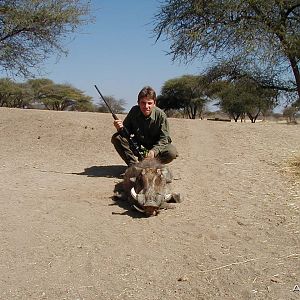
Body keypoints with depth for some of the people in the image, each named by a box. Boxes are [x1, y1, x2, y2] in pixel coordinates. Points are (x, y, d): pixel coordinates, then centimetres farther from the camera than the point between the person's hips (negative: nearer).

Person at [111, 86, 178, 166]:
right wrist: (120, 128, -30)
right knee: (116, 138, -20)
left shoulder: (161, 115, -18)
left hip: (156, 146, -2)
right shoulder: (134, 111, -11)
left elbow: (164, 138, -19)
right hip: (137, 146, 2)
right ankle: (133, 164, -7)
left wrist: (154, 151, -37)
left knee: (172, 152, -32)